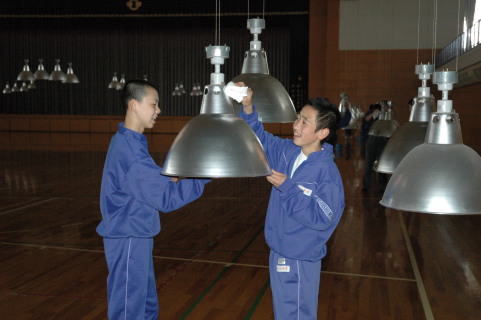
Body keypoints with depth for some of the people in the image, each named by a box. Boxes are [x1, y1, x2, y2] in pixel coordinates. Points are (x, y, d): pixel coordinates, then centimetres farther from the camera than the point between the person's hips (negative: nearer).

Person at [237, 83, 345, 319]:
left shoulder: (327, 173, -23)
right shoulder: (287, 151, -2)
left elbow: (321, 217, -26)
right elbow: (259, 138, 6)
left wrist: (286, 187, -27)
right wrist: (248, 109, -12)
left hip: (300, 259, -7)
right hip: (279, 251, 7)